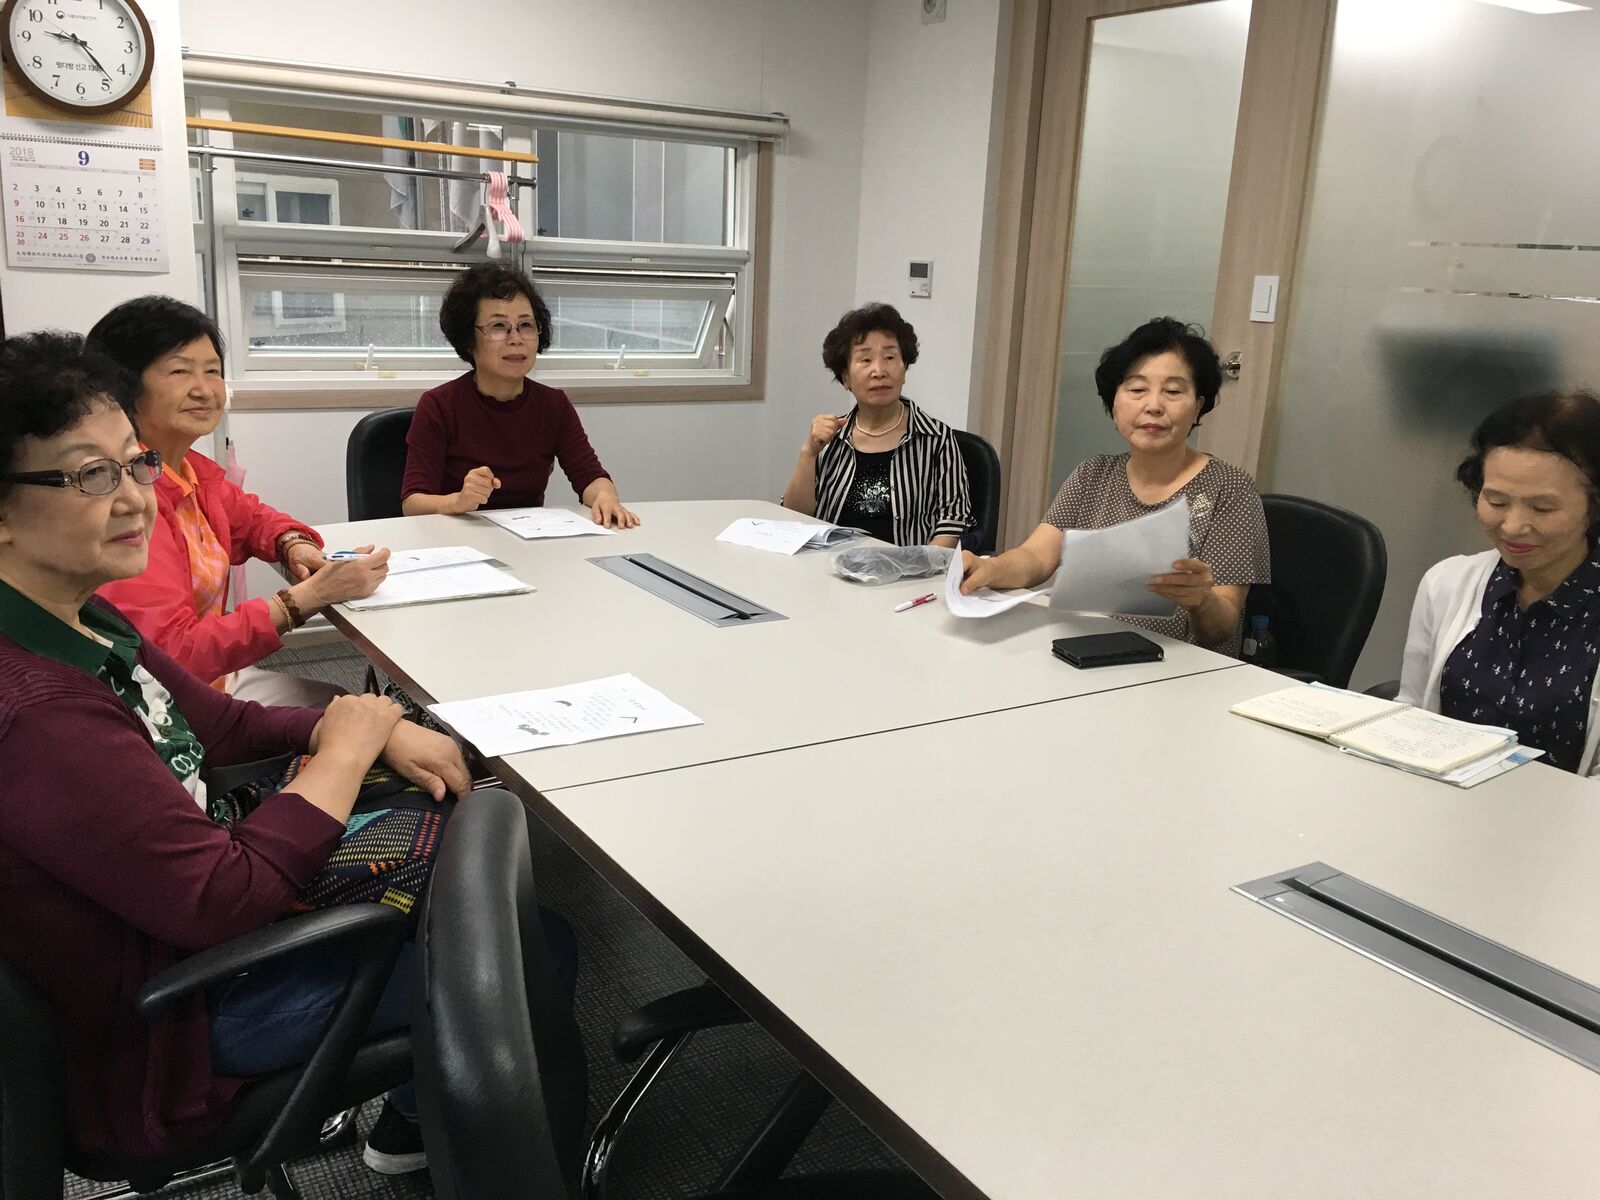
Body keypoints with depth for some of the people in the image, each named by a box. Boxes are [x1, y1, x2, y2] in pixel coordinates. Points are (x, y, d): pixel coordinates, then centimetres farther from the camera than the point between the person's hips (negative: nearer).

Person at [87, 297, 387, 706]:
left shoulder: (192, 469, 2)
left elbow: (250, 516, 22)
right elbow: (173, 654, -28)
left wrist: (295, 545, -1)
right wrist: (309, 595, -30)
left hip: (213, 678, 8)